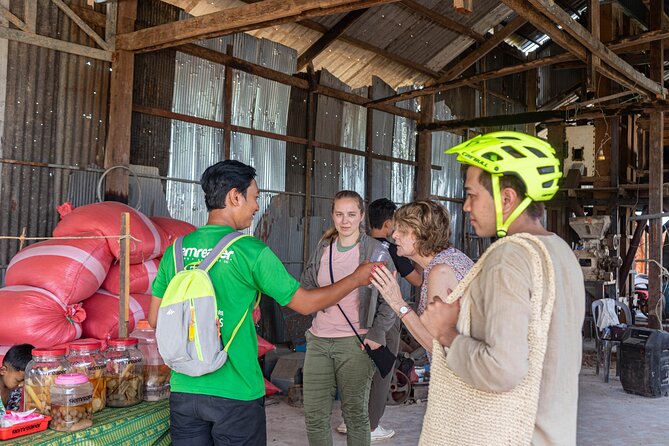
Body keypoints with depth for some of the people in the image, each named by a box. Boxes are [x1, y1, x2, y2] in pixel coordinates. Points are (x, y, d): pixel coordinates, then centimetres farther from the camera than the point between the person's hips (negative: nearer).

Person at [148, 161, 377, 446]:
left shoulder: (176, 249, 0)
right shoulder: (250, 251, -14)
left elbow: (155, 319, 7)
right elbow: (305, 303, -5)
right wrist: (357, 278, 7)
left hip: (184, 389, 4)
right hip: (235, 394, -4)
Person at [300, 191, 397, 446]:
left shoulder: (376, 250, -3)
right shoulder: (323, 248, 9)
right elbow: (307, 287, 18)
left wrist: (377, 334, -10)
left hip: (355, 342, -4)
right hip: (319, 340, 4)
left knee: (355, 414, 8)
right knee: (314, 415, 6)